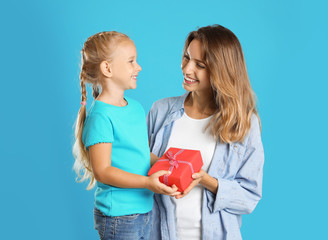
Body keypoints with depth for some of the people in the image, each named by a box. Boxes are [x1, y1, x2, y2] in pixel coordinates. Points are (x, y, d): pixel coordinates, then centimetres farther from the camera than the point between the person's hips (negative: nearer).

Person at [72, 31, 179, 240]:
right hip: (117, 216, -8)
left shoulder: (136, 108, 10)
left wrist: (169, 168, 1)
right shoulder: (100, 116, -17)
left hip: (145, 209, 8)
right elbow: (102, 171, -20)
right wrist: (147, 182, -27)